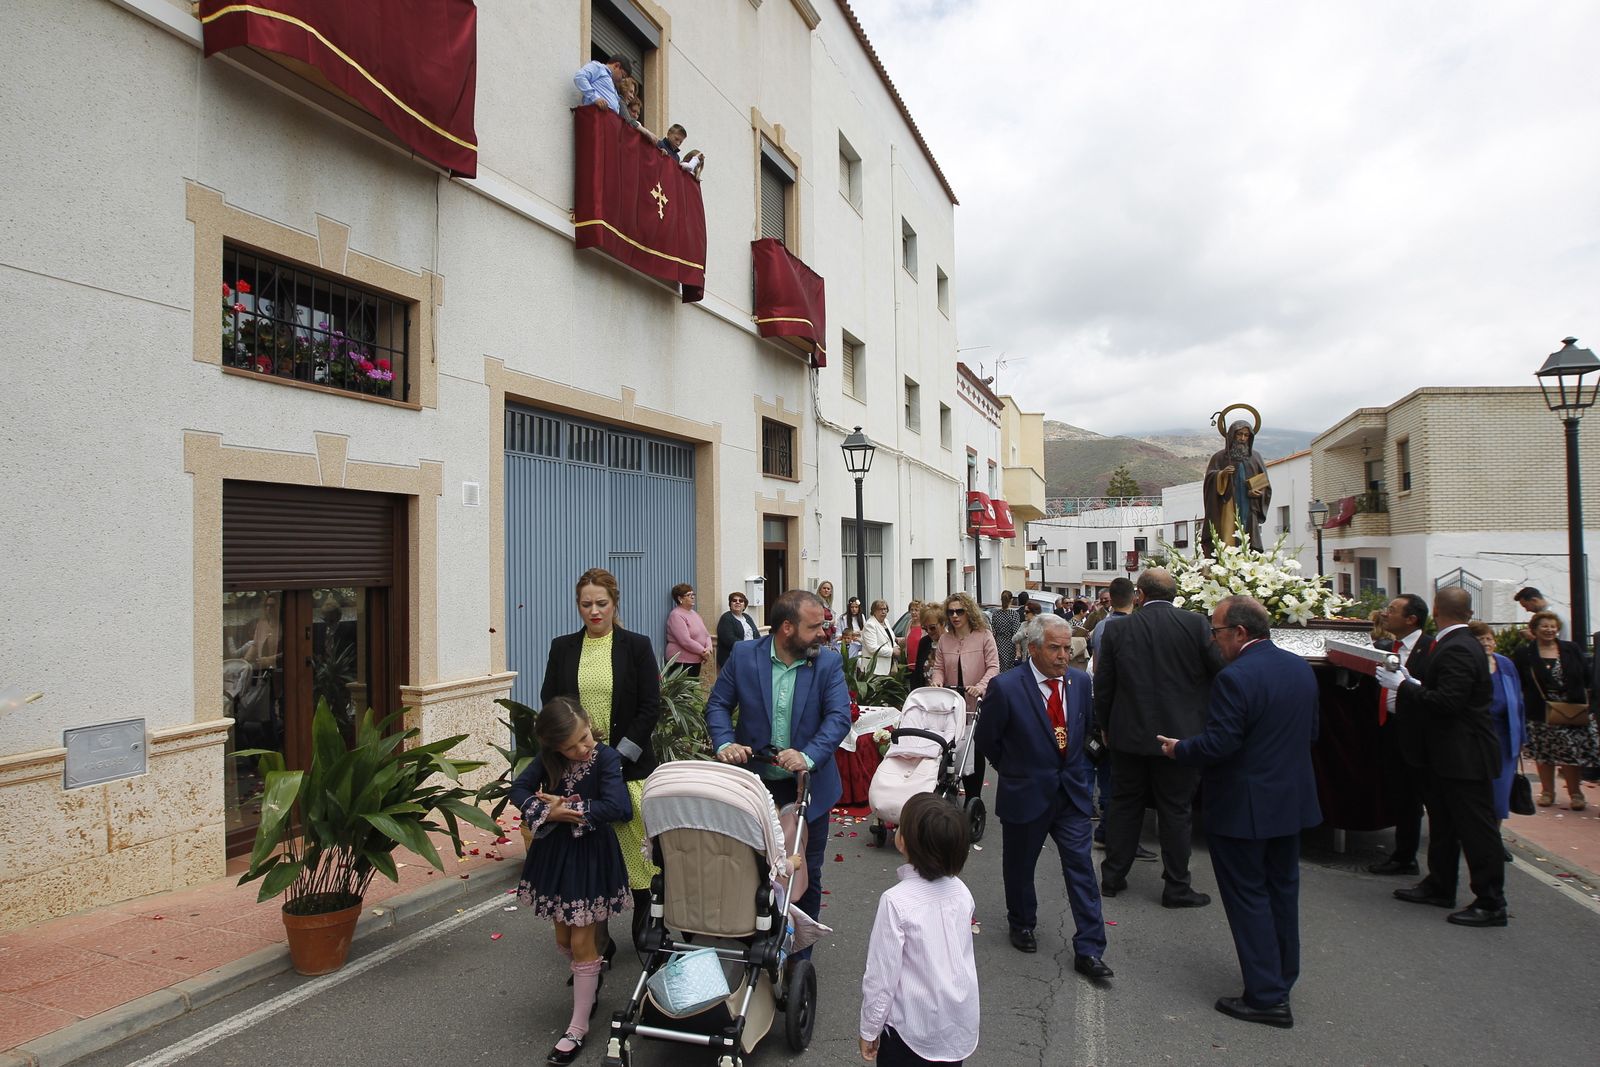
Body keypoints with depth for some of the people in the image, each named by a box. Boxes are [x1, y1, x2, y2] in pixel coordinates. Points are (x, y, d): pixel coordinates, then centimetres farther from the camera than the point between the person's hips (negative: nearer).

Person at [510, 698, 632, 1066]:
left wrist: (568, 808, -23)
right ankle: (591, 980, 48)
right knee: (564, 939, 16)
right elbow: (520, 790, -8)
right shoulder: (548, 759, -7)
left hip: (591, 856, -5)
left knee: (581, 942, 2)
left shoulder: (606, 757, -20)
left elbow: (617, 807, -29)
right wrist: (548, 813, -24)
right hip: (554, 852, 5)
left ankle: (579, 1026, 18)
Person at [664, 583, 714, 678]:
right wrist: (703, 652, -14)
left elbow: (706, 634, 12)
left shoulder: (694, 613, 15)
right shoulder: (676, 615, -11)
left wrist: (709, 648, -8)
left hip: (696, 661, 8)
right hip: (682, 662, -8)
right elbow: (685, 641, -21)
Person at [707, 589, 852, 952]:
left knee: (806, 876, 13)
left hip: (808, 787, 0)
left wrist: (808, 756, -33)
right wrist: (725, 744, -21)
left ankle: (800, 957, 33)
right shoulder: (744, 655, -8)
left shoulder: (829, 662, -9)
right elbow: (718, 704, -3)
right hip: (754, 784, 0)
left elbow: (839, 716, -17)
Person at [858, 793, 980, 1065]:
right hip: (960, 1026, 5)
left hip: (912, 1029, -5)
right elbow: (963, 957, 5)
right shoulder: (961, 892, -9)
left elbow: (881, 975, -18)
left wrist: (869, 1030, -4)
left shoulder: (896, 901, -25)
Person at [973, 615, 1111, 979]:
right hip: (1026, 794, -3)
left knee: (1081, 867, 1)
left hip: (1072, 792, 3)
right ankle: (1022, 926, 38)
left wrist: (1076, 768, 12)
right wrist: (1014, 768, 5)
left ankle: (1088, 950, 10)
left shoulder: (1080, 681, -2)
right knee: (1019, 866, 14)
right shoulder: (1006, 687, -18)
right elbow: (985, 738, -5)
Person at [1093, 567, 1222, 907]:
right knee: (1175, 811, 8)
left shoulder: (1116, 630, -5)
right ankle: (1176, 887, 17)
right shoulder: (1195, 624, -10)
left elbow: (1102, 686, 1)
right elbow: (1220, 671, -4)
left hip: (1128, 735, 2)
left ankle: (1112, 876, 23)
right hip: (1179, 734, -2)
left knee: (1124, 805, 14)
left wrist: (1105, 727, 14)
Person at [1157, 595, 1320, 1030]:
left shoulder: (1235, 678, -25)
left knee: (1248, 897, 4)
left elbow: (1217, 745, -25)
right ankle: (1281, 979, 36)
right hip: (1292, 799, 9)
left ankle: (1266, 996, 10)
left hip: (1244, 808, -8)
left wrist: (1179, 749, -8)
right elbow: (1311, 732, 11)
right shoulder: (1302, 669, 3)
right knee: (1282, 889, 21)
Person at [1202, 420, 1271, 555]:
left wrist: (1258, 492, -5)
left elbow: (1264, 483, 16)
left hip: (1248, 514, 2)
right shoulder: (1220, 457, 8)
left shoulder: (1255, 457, 15)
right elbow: (1209, 480, -1)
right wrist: (1221, 474, -20)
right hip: (1226, 514, -2)